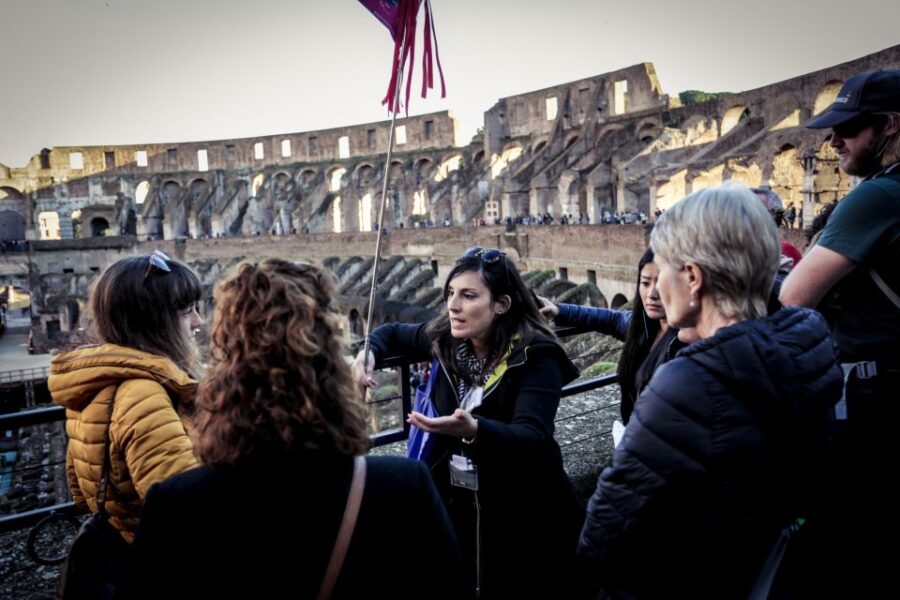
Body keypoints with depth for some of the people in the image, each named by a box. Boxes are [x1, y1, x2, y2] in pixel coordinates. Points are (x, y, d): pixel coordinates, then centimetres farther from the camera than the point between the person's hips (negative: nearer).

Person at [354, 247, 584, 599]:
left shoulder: (536, 356, -20)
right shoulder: (446, 339, -4)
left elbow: (532, 437, -29)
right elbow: (394, 333, 14)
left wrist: (473, 430, -47)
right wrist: (368, 353, -7)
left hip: (521, 510, -4)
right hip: (453, 500, 5)